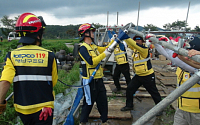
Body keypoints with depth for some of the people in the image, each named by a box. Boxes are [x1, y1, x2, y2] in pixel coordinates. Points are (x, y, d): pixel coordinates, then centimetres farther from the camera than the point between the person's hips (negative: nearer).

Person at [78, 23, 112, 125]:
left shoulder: (93, 46, 11)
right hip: (90, 81, -8)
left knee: (103, 101, 16)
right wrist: (104, 54, -21)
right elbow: (91, 61, -24)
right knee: (89, 103, 6)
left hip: (98, 79, 8)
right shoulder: (83, 48, -14)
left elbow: (105, 49, 17)